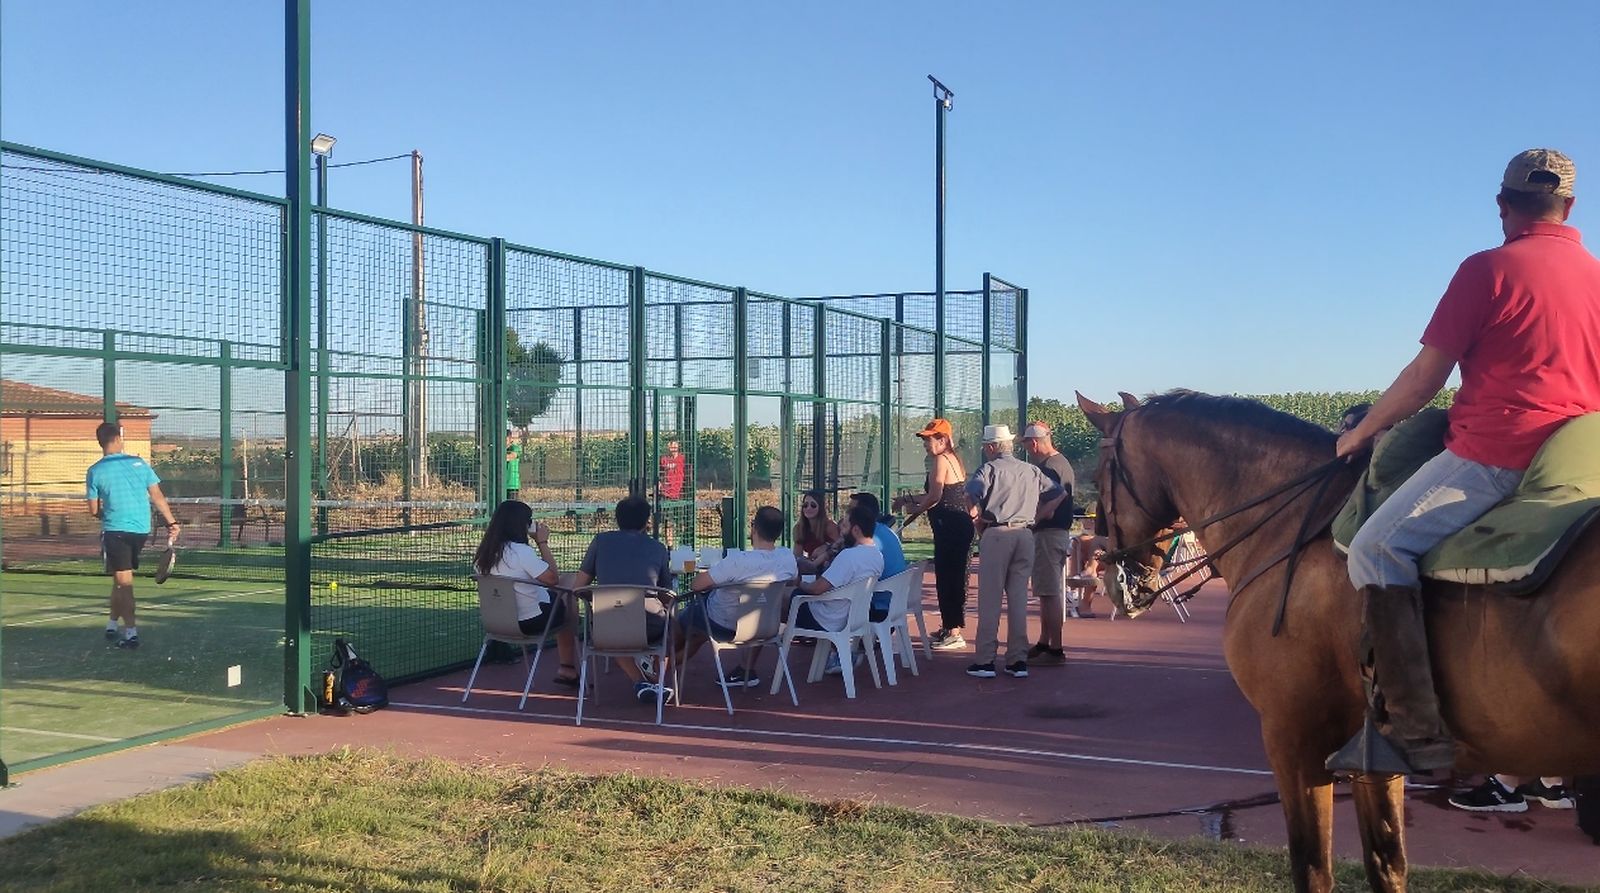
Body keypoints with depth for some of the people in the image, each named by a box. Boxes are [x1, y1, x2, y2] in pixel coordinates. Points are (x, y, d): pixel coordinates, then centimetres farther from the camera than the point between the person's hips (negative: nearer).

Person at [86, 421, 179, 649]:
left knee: (123, 581, 0)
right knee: (121, 580, 19)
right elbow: (158, 497, 0)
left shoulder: (95, 472, -4)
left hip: (115, 530, -3)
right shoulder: (139, 463, 2)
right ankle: (112, 624, 28)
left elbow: (94, 510, 0)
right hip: (141, 530, 3)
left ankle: (131, 632, -6)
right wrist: (172, 523, 4)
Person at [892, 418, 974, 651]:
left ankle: (955, 633, -3)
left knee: (948, 578, -6)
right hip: (961, 525, 10)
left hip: (950, 527, -10)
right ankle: (947, 627, 29)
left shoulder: (939, 460, -12)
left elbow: (935, 496, -21)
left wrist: (914, 509, -4)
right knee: (949, 577, 18)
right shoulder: (953, 459, 18)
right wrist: (909, 500, 22)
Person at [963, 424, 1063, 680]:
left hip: (996, 534, -5)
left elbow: (973, 490, -19)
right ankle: (1018, 660, 11)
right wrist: (1042, 515, 19)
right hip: (1026, 534, 5)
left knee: (990, 599, 0)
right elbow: (1058, 493, 17)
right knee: (1019, 598, 10)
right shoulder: (1032, 470, 15)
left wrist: (979, 514, -4)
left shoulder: (990, 468, -2)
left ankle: (985, 661, 0)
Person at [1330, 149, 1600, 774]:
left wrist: (1361, 434, 6)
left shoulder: (1489, 269, -7)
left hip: (1496, 456, -8)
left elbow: (1425, 377, -7)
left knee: (1377, 549, -13)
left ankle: (1417, 730, -23)